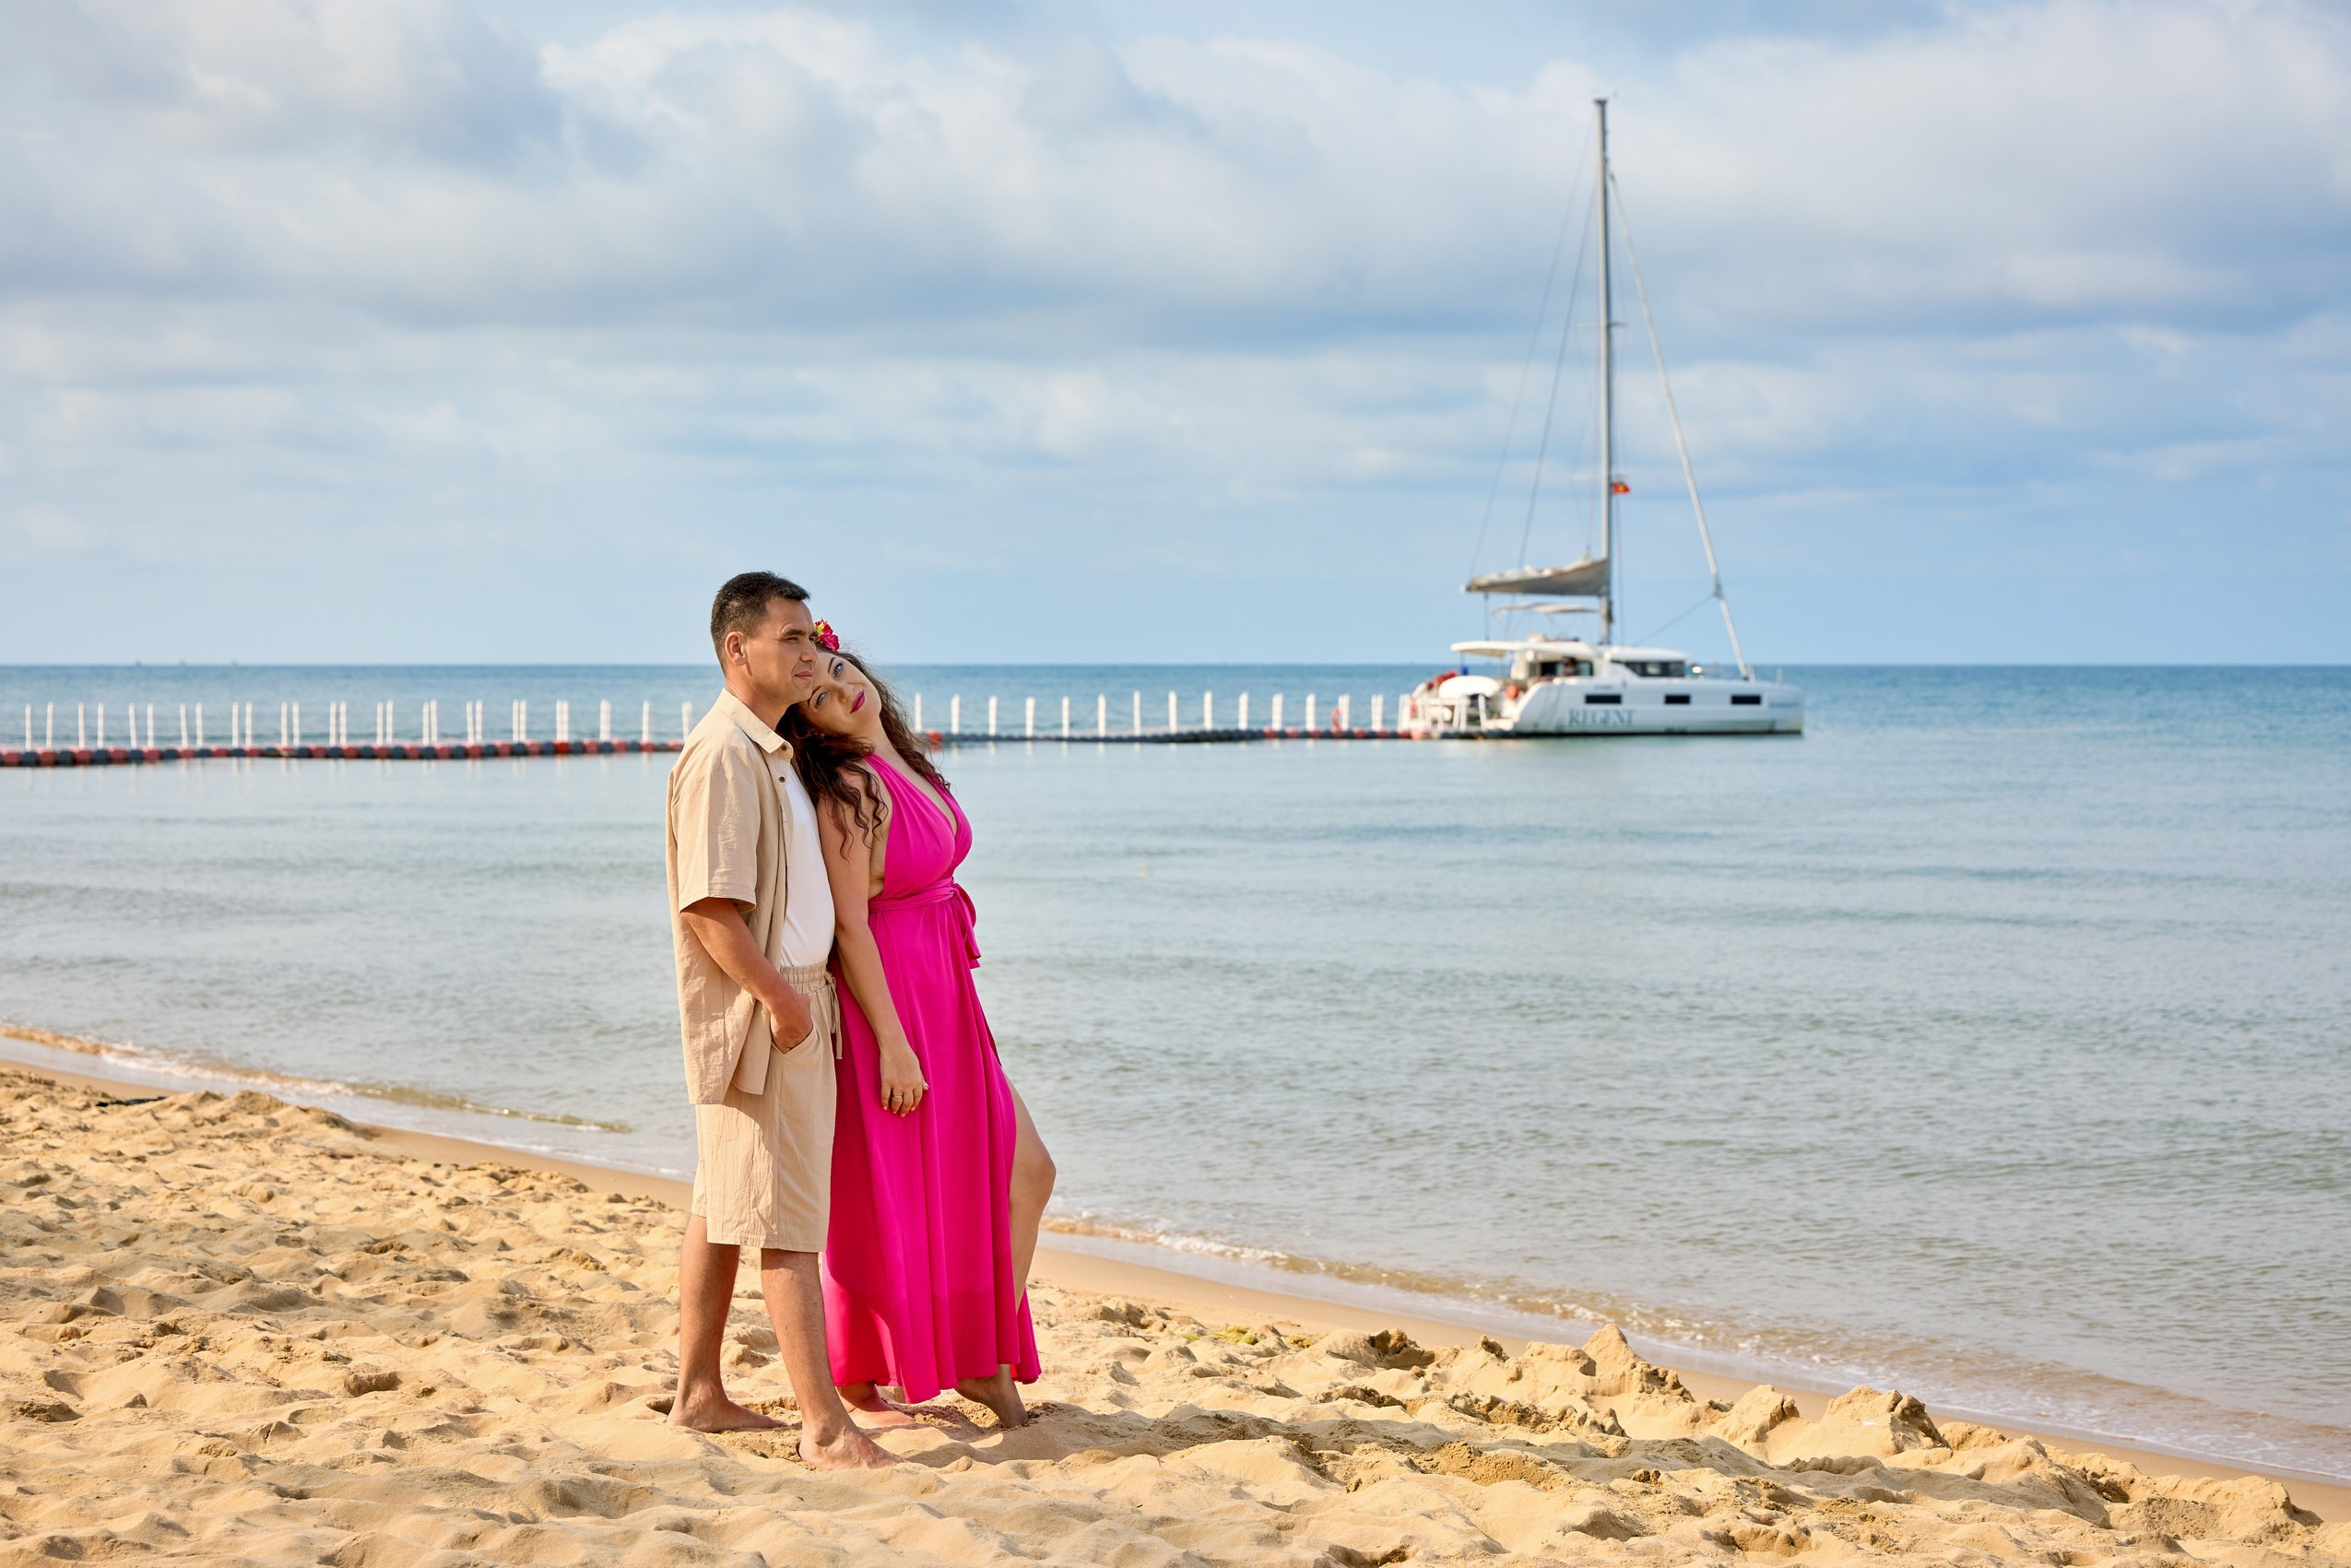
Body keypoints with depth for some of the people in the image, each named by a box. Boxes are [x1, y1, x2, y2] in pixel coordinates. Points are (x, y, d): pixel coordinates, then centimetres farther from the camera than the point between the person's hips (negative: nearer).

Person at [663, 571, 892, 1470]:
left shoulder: (769, 753, 15)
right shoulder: (722, 755, -17)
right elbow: (711, 905, -23)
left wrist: (803, 994, 16)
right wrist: (781, 997, -21)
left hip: (789, 1007, 10)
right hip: (761, 1017, -10)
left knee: (724, 1208, 14)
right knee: (789, 1224, -9)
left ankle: (698, 1394, 22)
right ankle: (825, 1428, -9)